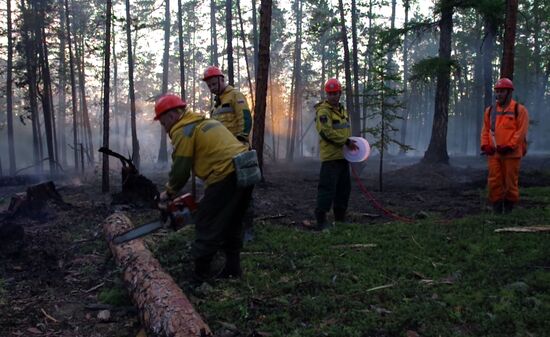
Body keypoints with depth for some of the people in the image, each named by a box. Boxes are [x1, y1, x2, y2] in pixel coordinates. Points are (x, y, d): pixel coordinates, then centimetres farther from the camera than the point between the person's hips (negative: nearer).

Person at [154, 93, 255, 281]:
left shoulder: (182, 131, -2)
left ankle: (200, 274, 10)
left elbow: (180, 169, -1)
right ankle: (233, 268, 27)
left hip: (227, 176, -9)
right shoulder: (204, 122, 25)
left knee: (206, 225, 2)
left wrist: (169, 192, 16)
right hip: (247, 170, 9)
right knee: (232, 222, 20)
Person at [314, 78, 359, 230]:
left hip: (343, 156, 9)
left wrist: (351, 143, 12)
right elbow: (327, 132, -22)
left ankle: (340, 217, 25)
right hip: (330, 156, -9)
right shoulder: (323, 111, -12)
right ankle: (321, 219, -6)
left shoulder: (342, 110, 17)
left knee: (344, 188, 14)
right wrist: (346, 141, -19)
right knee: (327, 187, -11)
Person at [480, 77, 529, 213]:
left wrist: (509, 146, -15)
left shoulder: (519, 110, -1)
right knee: (494, 182, 3)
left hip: (511, 153, -4)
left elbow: (521, 131, -8)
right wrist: (485, 145, -1)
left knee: (510, 182, 2)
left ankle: (509, 208, 13)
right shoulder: (490, 110, 13)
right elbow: (485, 130, 14)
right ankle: (497, 209, 11)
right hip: (493, 153, 4)